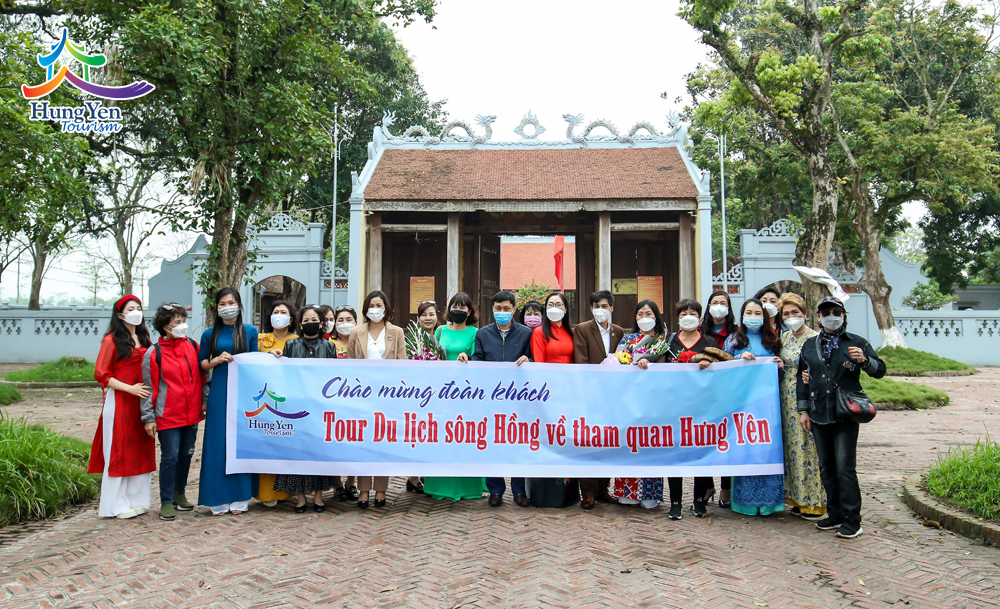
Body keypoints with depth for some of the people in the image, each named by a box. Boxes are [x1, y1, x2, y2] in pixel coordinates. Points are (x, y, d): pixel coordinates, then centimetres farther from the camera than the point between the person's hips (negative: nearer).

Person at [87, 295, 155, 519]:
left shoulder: (144, 339, 15)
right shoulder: (112, 340, -3)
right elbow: (101, 374, -8)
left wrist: (150, 395, 7)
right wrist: (129, 388, -16)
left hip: (141, 402, 6)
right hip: (119, 402, -6)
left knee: (140, 450, 7)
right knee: (118, 451, -2)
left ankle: (136, 500, 16)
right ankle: (116, 505, 5)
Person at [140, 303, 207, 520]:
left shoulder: (192, 346, 6)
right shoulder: (154, 353, -6)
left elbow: (202, 376, 14)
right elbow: (148, 387, -4)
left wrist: (205, 401, 9)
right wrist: (148, 417, -4)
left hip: (192, 414, 5)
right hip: (168, 416, -5)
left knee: (186, 454, 13)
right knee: (170, 457, -2)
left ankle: (179, 493, 31)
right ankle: (166, 502, 10)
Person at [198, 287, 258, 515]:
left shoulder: (250, 331, 7)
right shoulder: (210, 334, 7)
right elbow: (201, 363, 9)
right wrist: (217, 360, -8)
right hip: (219, 392, 0)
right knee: (218, 443, 0)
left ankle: (240, 498, 10)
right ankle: (219, 499, 8)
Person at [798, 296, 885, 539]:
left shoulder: (856, 343, 3)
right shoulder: (810, 345, 13)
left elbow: (880, 370, 2)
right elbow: (802, 378, 15)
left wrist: (864, 360, -20)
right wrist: (803, 410, 10)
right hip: (818, 416, 4)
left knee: (845, 468, -8)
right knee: (826, 468, 10)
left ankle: (852, 520, 0)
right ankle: (835, 514, 21)